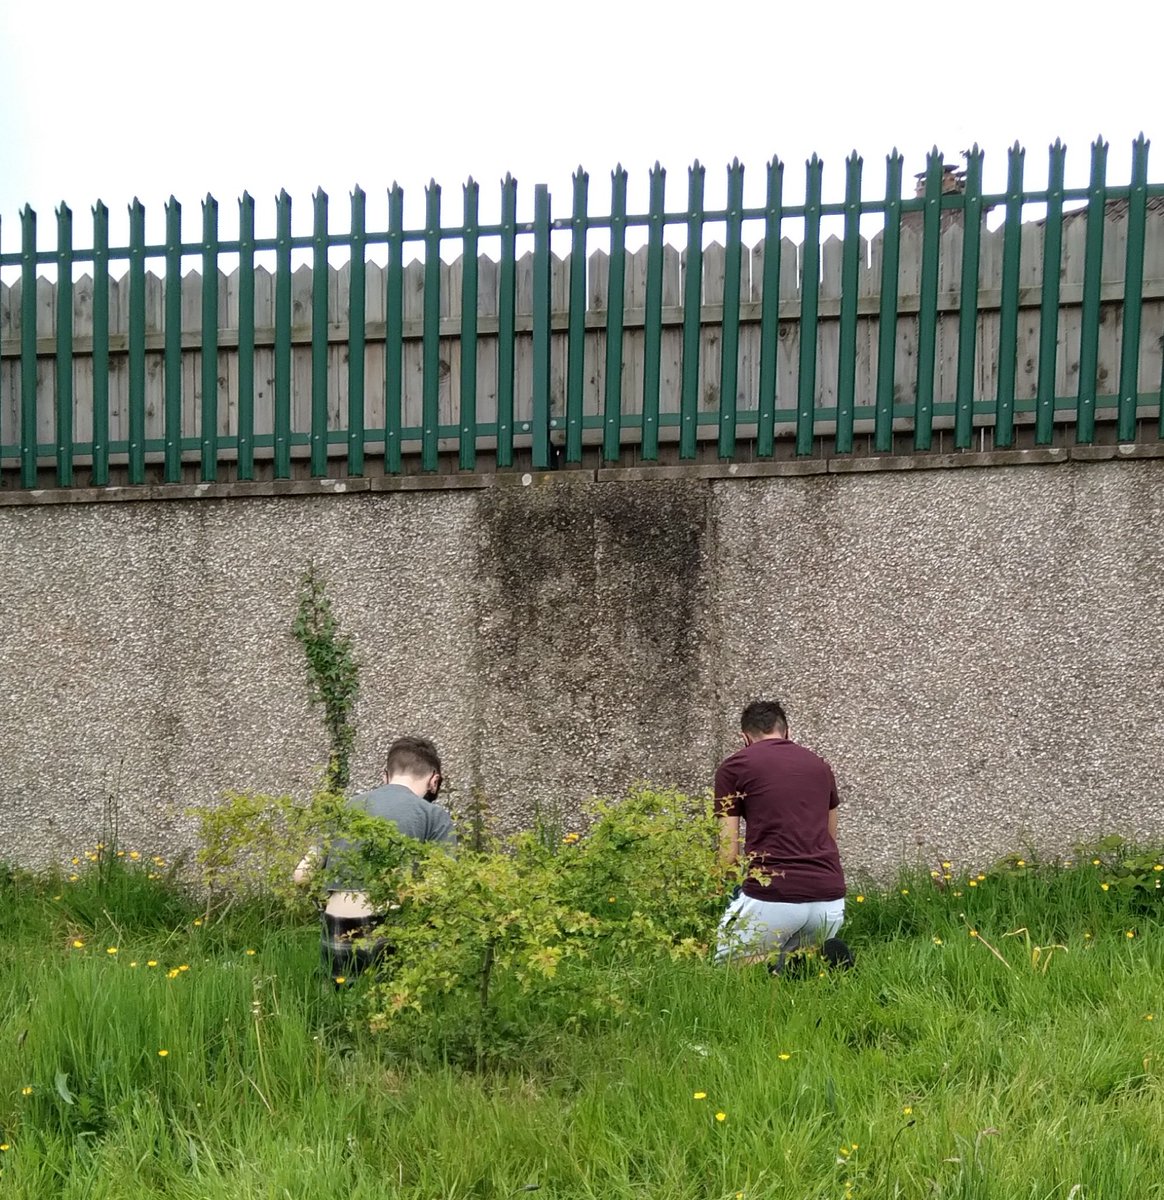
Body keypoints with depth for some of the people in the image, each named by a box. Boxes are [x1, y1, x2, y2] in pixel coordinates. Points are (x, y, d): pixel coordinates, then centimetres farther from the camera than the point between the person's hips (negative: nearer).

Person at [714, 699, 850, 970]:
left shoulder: (733, 767, 5)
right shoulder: (820, 766, 18)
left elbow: (729, 854, 2)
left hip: (771, 897, -4)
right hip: (830, 900, 5)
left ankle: (786, 969, -10)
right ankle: (824, 961, -2)